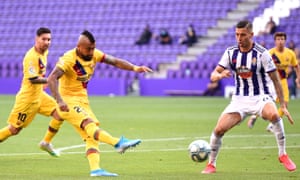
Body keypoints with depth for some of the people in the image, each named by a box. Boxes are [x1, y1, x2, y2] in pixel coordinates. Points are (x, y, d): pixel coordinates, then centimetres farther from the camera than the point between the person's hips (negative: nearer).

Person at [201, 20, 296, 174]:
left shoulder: (262, 53, -11)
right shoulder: (230, 53, 0)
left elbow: (276, 80, -7)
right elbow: (213, 75, 1)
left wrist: (283, 105, -9)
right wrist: (220, 75, -24)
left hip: (260, 98, -3)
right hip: (239, 100, 3)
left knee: (273, 114, -36)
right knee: (219, 129, -14)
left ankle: (283, 155, -20)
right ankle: (211, 164, 8)